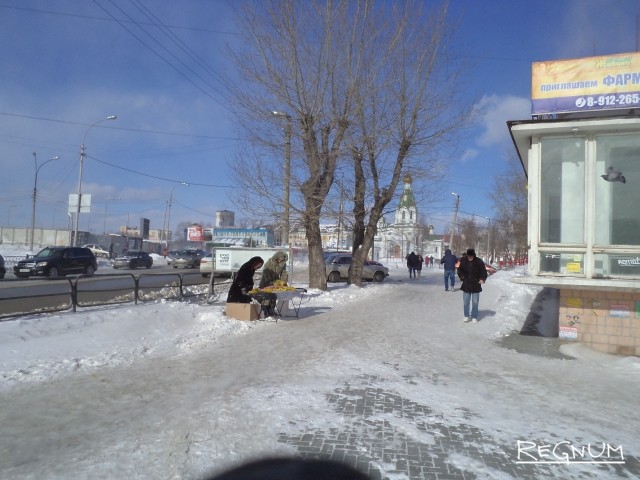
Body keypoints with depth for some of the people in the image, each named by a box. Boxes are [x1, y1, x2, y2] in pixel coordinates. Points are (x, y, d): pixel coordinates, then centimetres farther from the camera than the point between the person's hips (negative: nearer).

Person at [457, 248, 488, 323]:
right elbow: (459, 269, 12)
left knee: (475, 302, 5)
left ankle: (474, 317, 16)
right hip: (466, 284, 2)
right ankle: (466, 316, 20)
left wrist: (482, 279, -17)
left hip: (476, 285, -2)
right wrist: (461, 276, -3)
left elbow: (483, 271, -2)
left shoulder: (479, 262, -9)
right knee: (465, 302, 5)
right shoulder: (463, 260, -3)